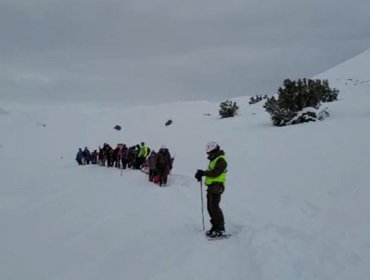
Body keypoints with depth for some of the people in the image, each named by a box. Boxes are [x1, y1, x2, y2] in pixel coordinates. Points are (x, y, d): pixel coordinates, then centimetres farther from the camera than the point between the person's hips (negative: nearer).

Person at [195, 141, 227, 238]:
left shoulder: (221, 160, -12)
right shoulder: (214, 159, 20)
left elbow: (215, 173, -22)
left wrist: (203, 173, -18)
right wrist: (202, 174, 4)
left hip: (216, 186, -10)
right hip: (211, 186, 10)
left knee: (214, 207, -13)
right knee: (210, 207, 10)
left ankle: (220, 229, -9)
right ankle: (215, 227, 17)